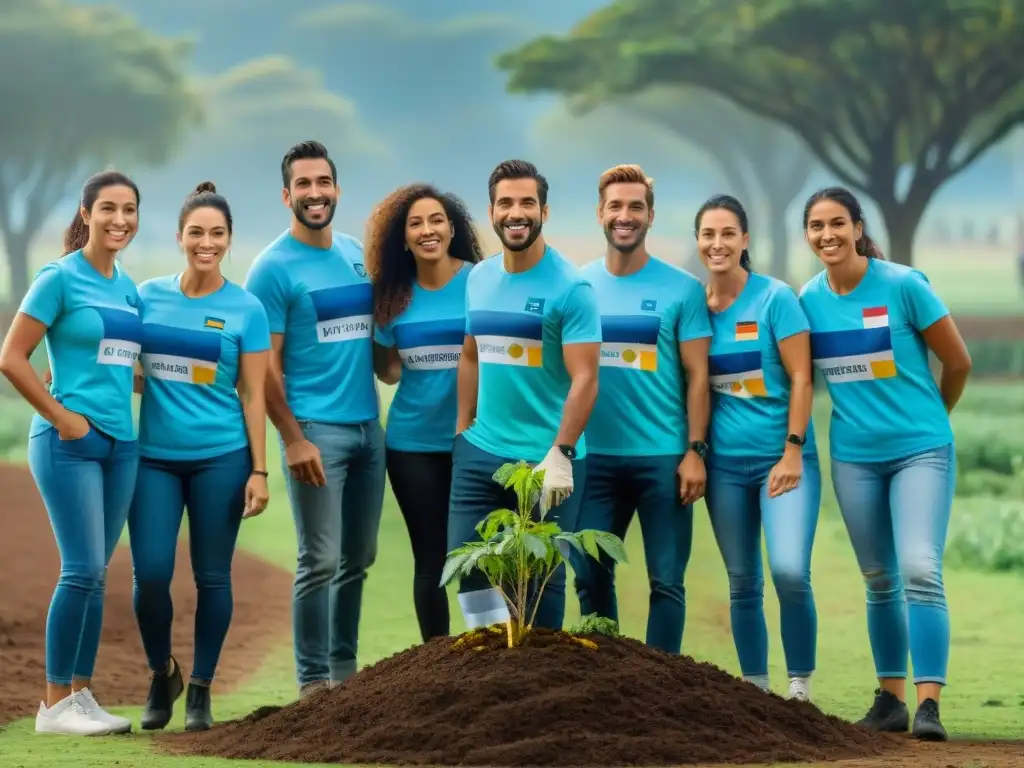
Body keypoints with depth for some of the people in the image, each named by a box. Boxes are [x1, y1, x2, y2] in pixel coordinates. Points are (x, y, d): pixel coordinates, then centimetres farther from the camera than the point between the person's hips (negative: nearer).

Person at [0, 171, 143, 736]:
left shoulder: (128, 287, 12)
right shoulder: (60, 278, -7)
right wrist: (62, 418, -10)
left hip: (120, 443, 7)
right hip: (68, 442, -7)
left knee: (95, 573, 9)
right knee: (82, 570, -10)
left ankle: (81, 695, 16)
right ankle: (54, 704, -3)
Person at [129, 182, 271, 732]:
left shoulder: (245, 309, 0)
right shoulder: (148, 296, 5)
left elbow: (252, 395, 0)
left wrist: (259, 471, -4)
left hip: (221, 458, -1)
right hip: (154, 456, 2)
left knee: (212, 576, 3)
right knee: (150, 574, -5)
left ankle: (200, 689, 16)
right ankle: (161, 674, 19)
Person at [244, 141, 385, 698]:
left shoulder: (357, 254, 12)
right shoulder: (274, 268, -7)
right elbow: (266, 365, -10)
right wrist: (293, 438, -15)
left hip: (368, 425, 6)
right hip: (316, 429, -6)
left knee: (358, 558, 10)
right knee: (320, 561, -6)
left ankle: (345, 670, 19)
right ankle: (314, 681, 1)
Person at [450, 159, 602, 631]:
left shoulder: (569, 287, -12)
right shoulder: (478, 279, 7)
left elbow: (584, 378, -17)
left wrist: (559, 455, -25)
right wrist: (463, 431, 12)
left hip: (546, 461, -5)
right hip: (480, 453, 6)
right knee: (467, 561, 4)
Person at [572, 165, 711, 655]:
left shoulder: (682, 289, -1)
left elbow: (696, 375, -1)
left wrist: (695, 451, -8)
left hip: (662, 457, -2)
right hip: (595, 457, 2)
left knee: (666, 581, 2)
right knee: (590, 575, 6)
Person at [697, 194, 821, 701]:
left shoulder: (775, 298, -6)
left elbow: (801, 380, -8)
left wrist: (792, 453, -13)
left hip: (782, 457, -4)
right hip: (725, 464, 4)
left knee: (790, 571, -18)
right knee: (742, 583, 7)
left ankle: (800, 687, -6)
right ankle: (754, 690, 16)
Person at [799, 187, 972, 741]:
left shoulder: (903, 285, -12)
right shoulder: (809, 299, 0)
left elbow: (958, 362, -3)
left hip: (920, 450, -4)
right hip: (854, 457, 4)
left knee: (920, 571, -17)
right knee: (880, 580, 11)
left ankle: (929, 704, -19)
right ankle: (890, 697, 21)